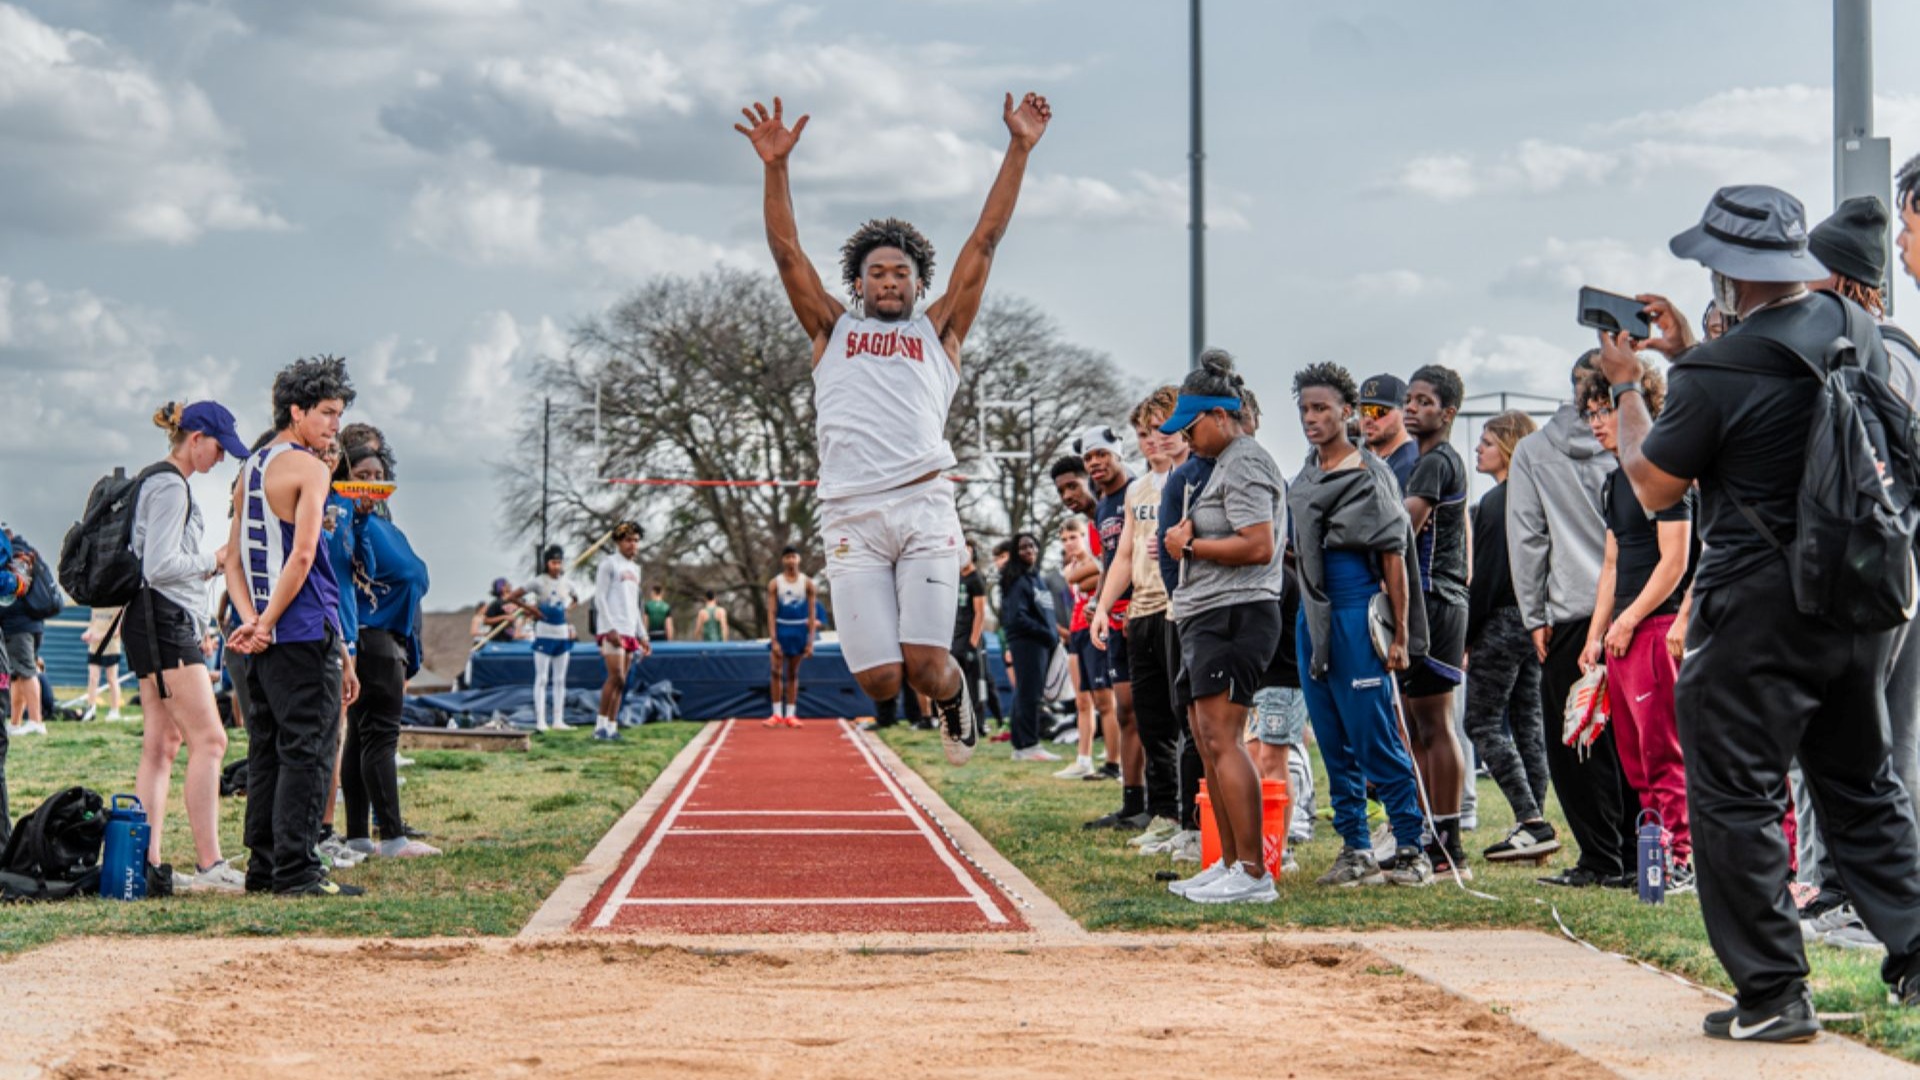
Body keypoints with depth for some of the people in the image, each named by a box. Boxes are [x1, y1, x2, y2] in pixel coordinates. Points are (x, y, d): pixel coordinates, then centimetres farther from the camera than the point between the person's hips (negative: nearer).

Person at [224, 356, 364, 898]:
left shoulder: (252, 467, 17)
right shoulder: (307, 467, -9)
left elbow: (233, 558, 13)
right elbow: (302, 556, -18)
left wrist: (252, 621, 1)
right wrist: (267, 624, -13)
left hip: (264, 634, 9)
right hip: (306, 630, -9)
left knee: (268, 749, 12)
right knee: (307, 750, -6)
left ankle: (264, 865, 15)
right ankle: (296, 869, -7)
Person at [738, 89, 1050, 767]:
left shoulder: (939, 333, 21)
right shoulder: (833, 331, 23)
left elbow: (985, 240, 17)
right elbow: (787, 252, 14)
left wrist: (1019, 149, 12)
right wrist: (775, 166, 2)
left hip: (923, 508, 0)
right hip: (852, 519, 1)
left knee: (926, 669, -11)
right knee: (880, 680, -8)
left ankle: (953, 692, 25)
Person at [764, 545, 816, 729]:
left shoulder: (807, 583, 1)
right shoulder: (775, 584, 0)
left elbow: (811, 614, 1)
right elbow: (771, 613, -4)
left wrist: (810, 641, -4)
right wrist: (774, 640, -12)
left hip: (799, 630, 1)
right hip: (781, 629, -1)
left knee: (793, 674, 7)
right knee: (777, 672, -6)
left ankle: (790, 714, 10)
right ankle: (777, 714, -2)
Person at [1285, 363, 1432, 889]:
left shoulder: (1369, 474, -8)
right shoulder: (1305, 476, 14)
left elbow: (1393, 556, -10)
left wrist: (1400, 634, -13)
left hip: (1357, 615, -8)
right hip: (1311, 617, 8)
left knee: (1375, 740, -7)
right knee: (1334, 743, 9)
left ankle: (1412, 850, -1)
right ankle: (1355, 849, 14)